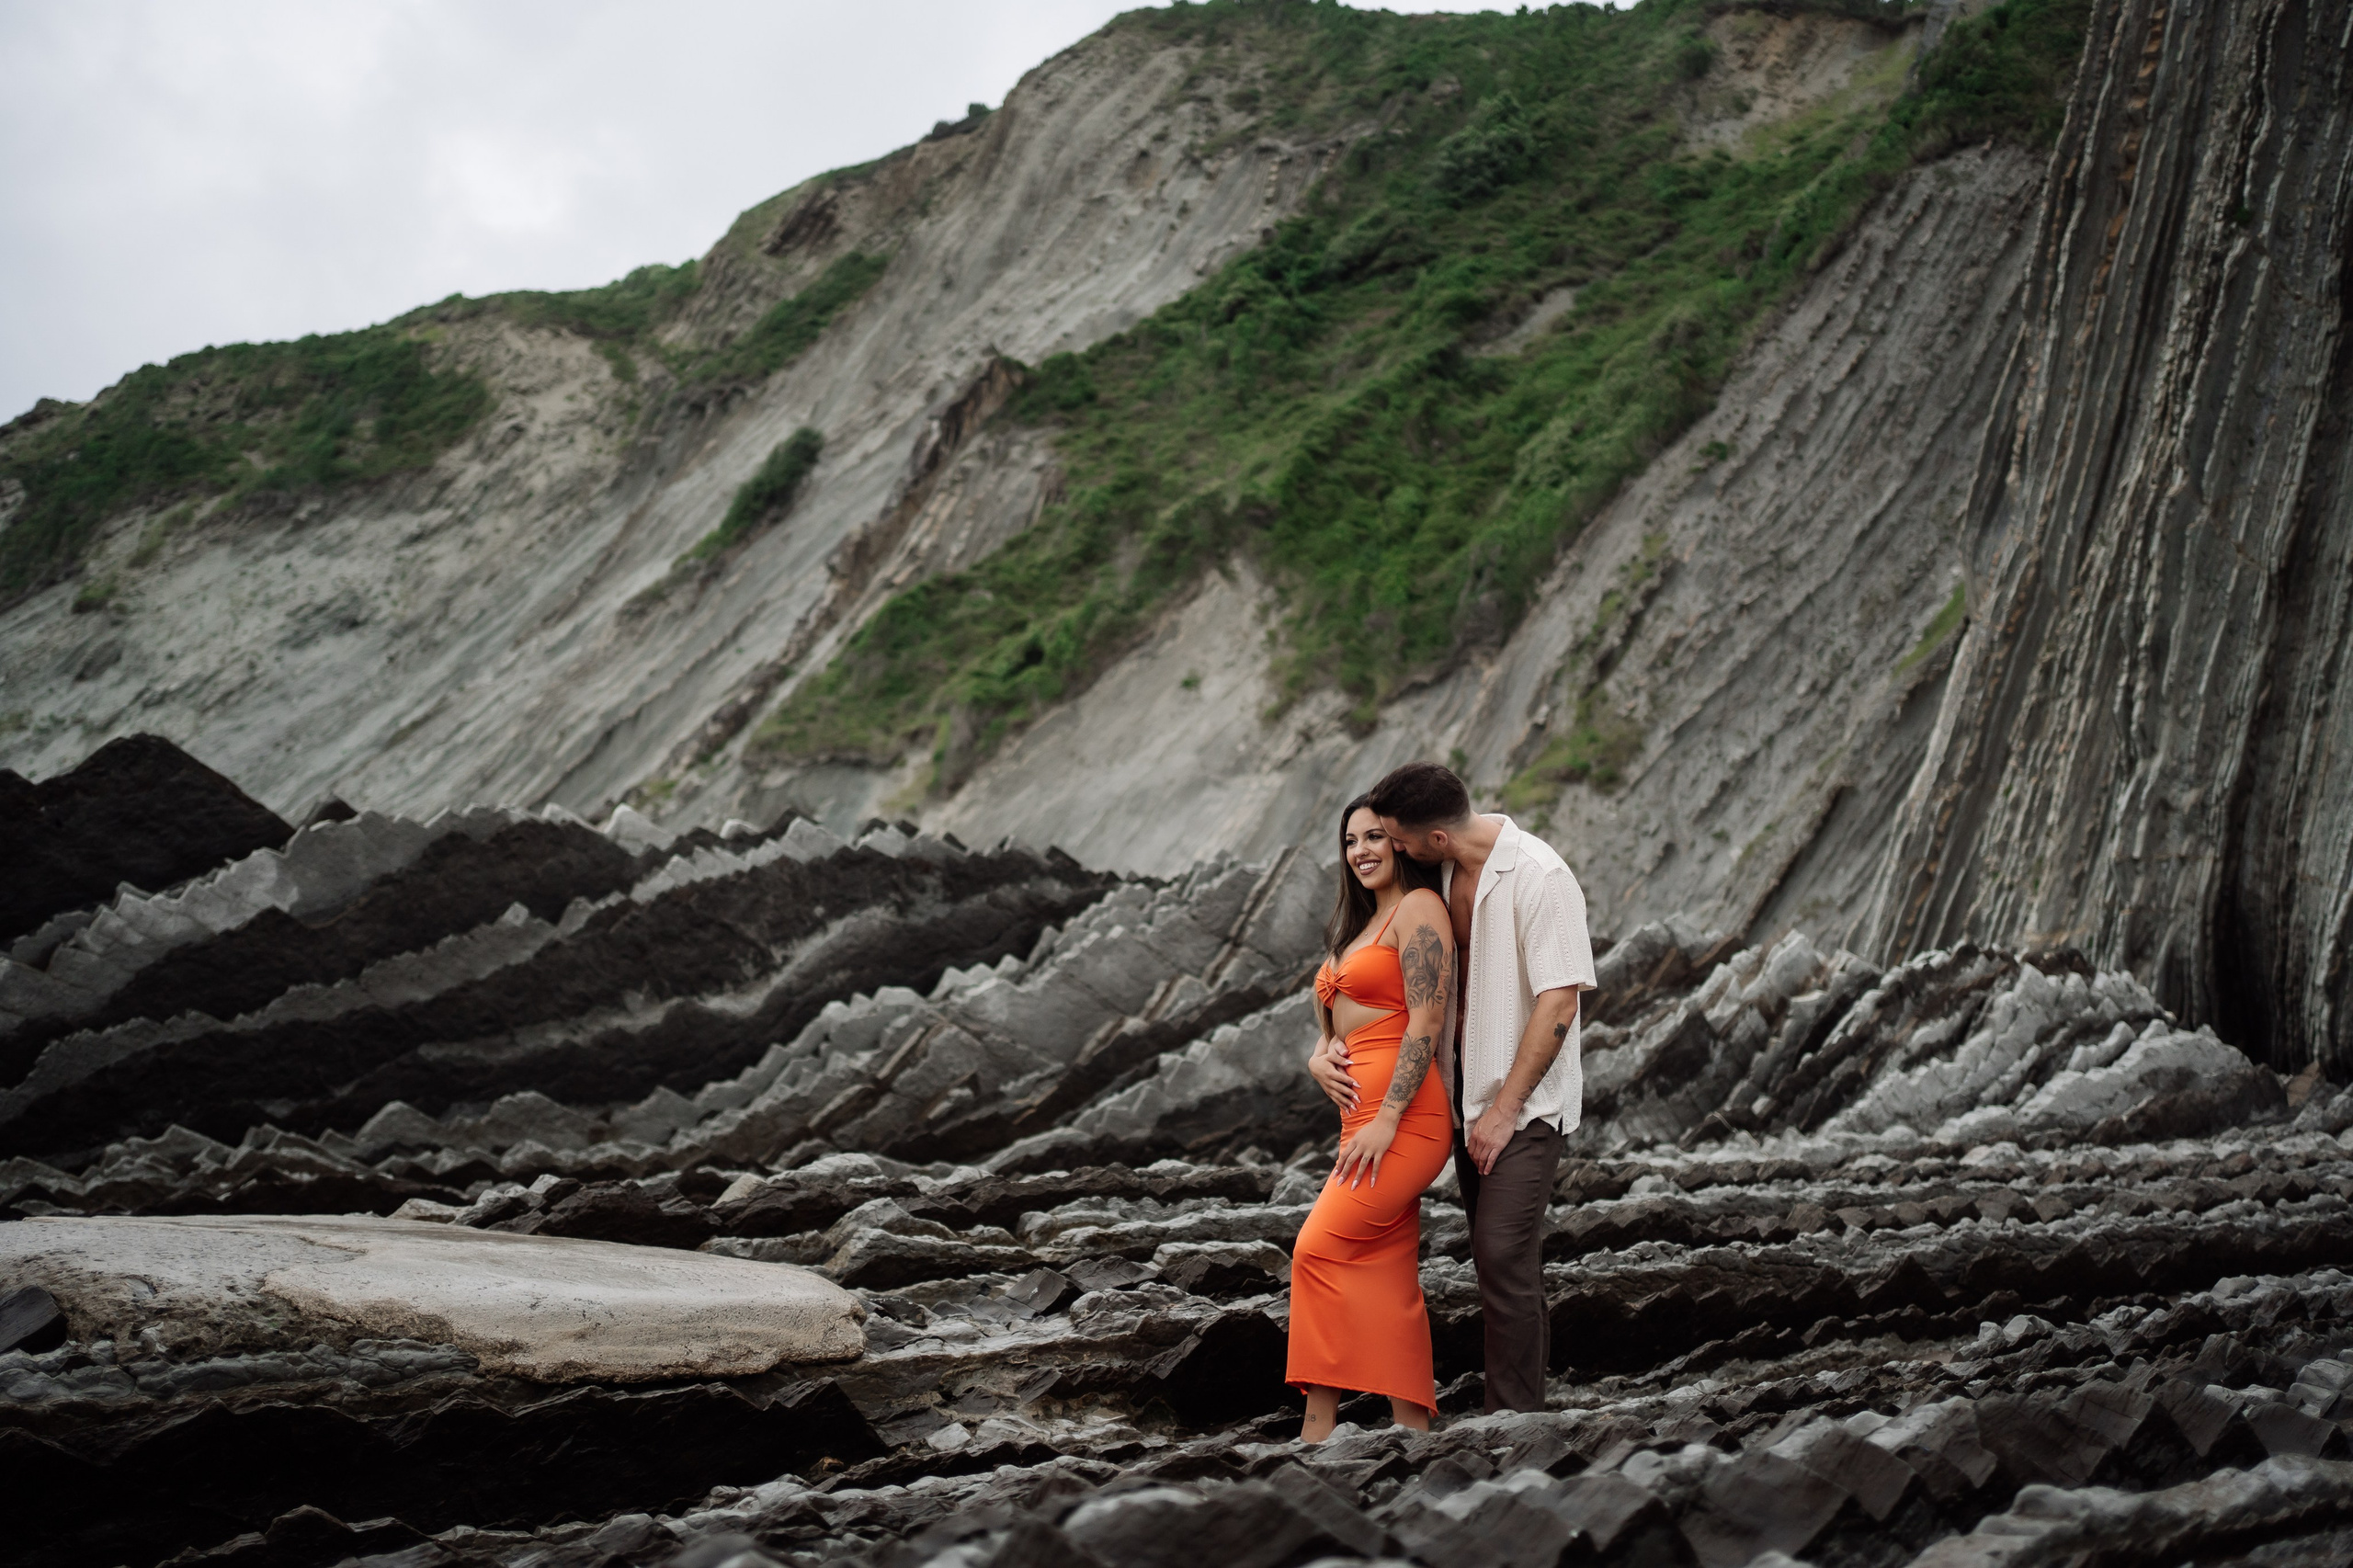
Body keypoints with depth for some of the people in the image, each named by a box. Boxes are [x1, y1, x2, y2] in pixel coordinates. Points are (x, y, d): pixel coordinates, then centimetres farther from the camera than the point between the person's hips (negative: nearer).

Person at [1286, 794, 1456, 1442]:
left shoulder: (1420, 908, -6)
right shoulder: (1361, 923, 24)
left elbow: (1427, 1022, -15)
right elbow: (1328, 1014, 26)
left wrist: (1387, 1119, -19)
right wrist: (1324, 1056, 3)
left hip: (1403, 1118, -10)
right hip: (1361, 1113, 10)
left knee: (1319, 1248, -14)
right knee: (1386, 1278, 6)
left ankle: (1318, 1425, -12)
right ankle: (1413, 1430, 7)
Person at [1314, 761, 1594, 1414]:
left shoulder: (1537, 875, -17)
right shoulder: (1438, 875, 6)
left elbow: (1560, 1001, -20)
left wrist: (1505, 1110, -18)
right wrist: (1331, 1047, 1)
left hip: (1525, 1102, -7)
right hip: (1467, 1093, 7)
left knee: (1503, 1256, -13)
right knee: (1500, 1260, 10)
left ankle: (1514, 1425, -7)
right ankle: (1530, 1396, 19)